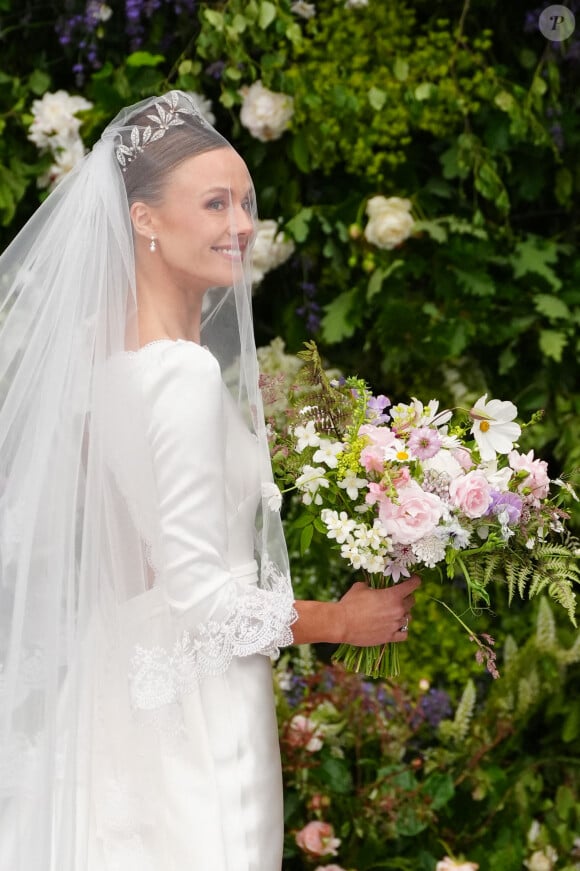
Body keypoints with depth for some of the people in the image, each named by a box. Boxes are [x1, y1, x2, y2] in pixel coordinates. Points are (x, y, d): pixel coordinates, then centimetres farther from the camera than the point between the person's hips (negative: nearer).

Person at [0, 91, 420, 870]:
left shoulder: (108, 355, 6)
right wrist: (344, 621, -9)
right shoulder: (187, 375, -21)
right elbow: (202, 595, -21)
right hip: (192, 714, -9)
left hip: (122, 683, 9)